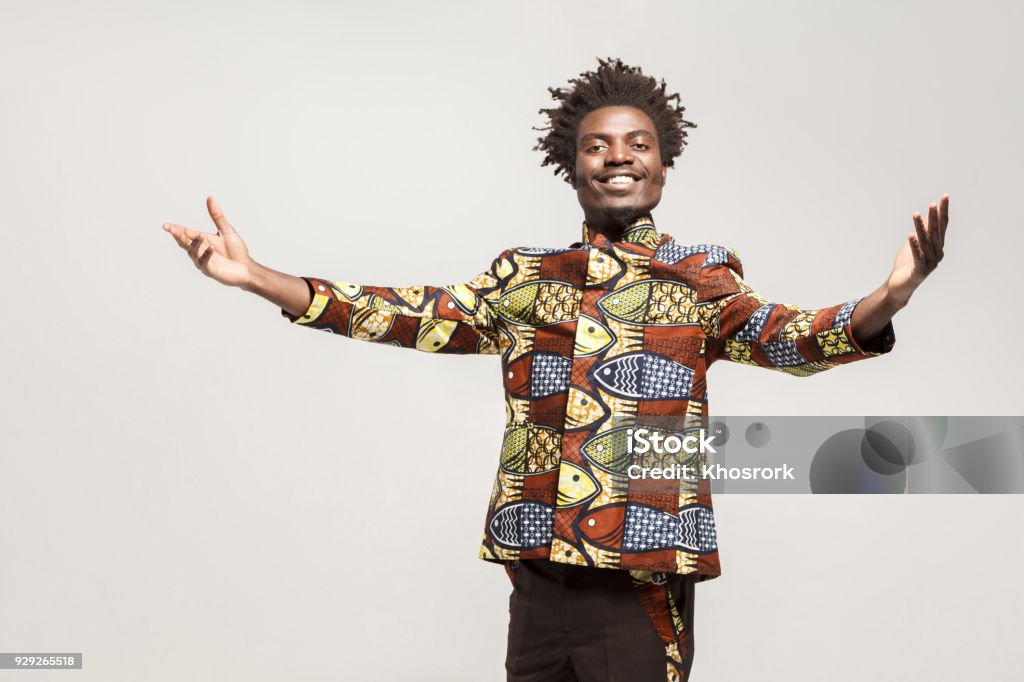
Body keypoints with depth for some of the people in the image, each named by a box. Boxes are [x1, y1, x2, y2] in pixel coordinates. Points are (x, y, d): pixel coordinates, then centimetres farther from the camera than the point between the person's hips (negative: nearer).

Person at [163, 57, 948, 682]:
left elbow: (781, 335, -13)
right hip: (539, 576, 3)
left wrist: (884, 302, -34)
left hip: (642, 585, -3)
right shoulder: (525, 276, 10)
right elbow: (421, 316, 6)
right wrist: (258, 278, -2)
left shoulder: (701, 275, 2)